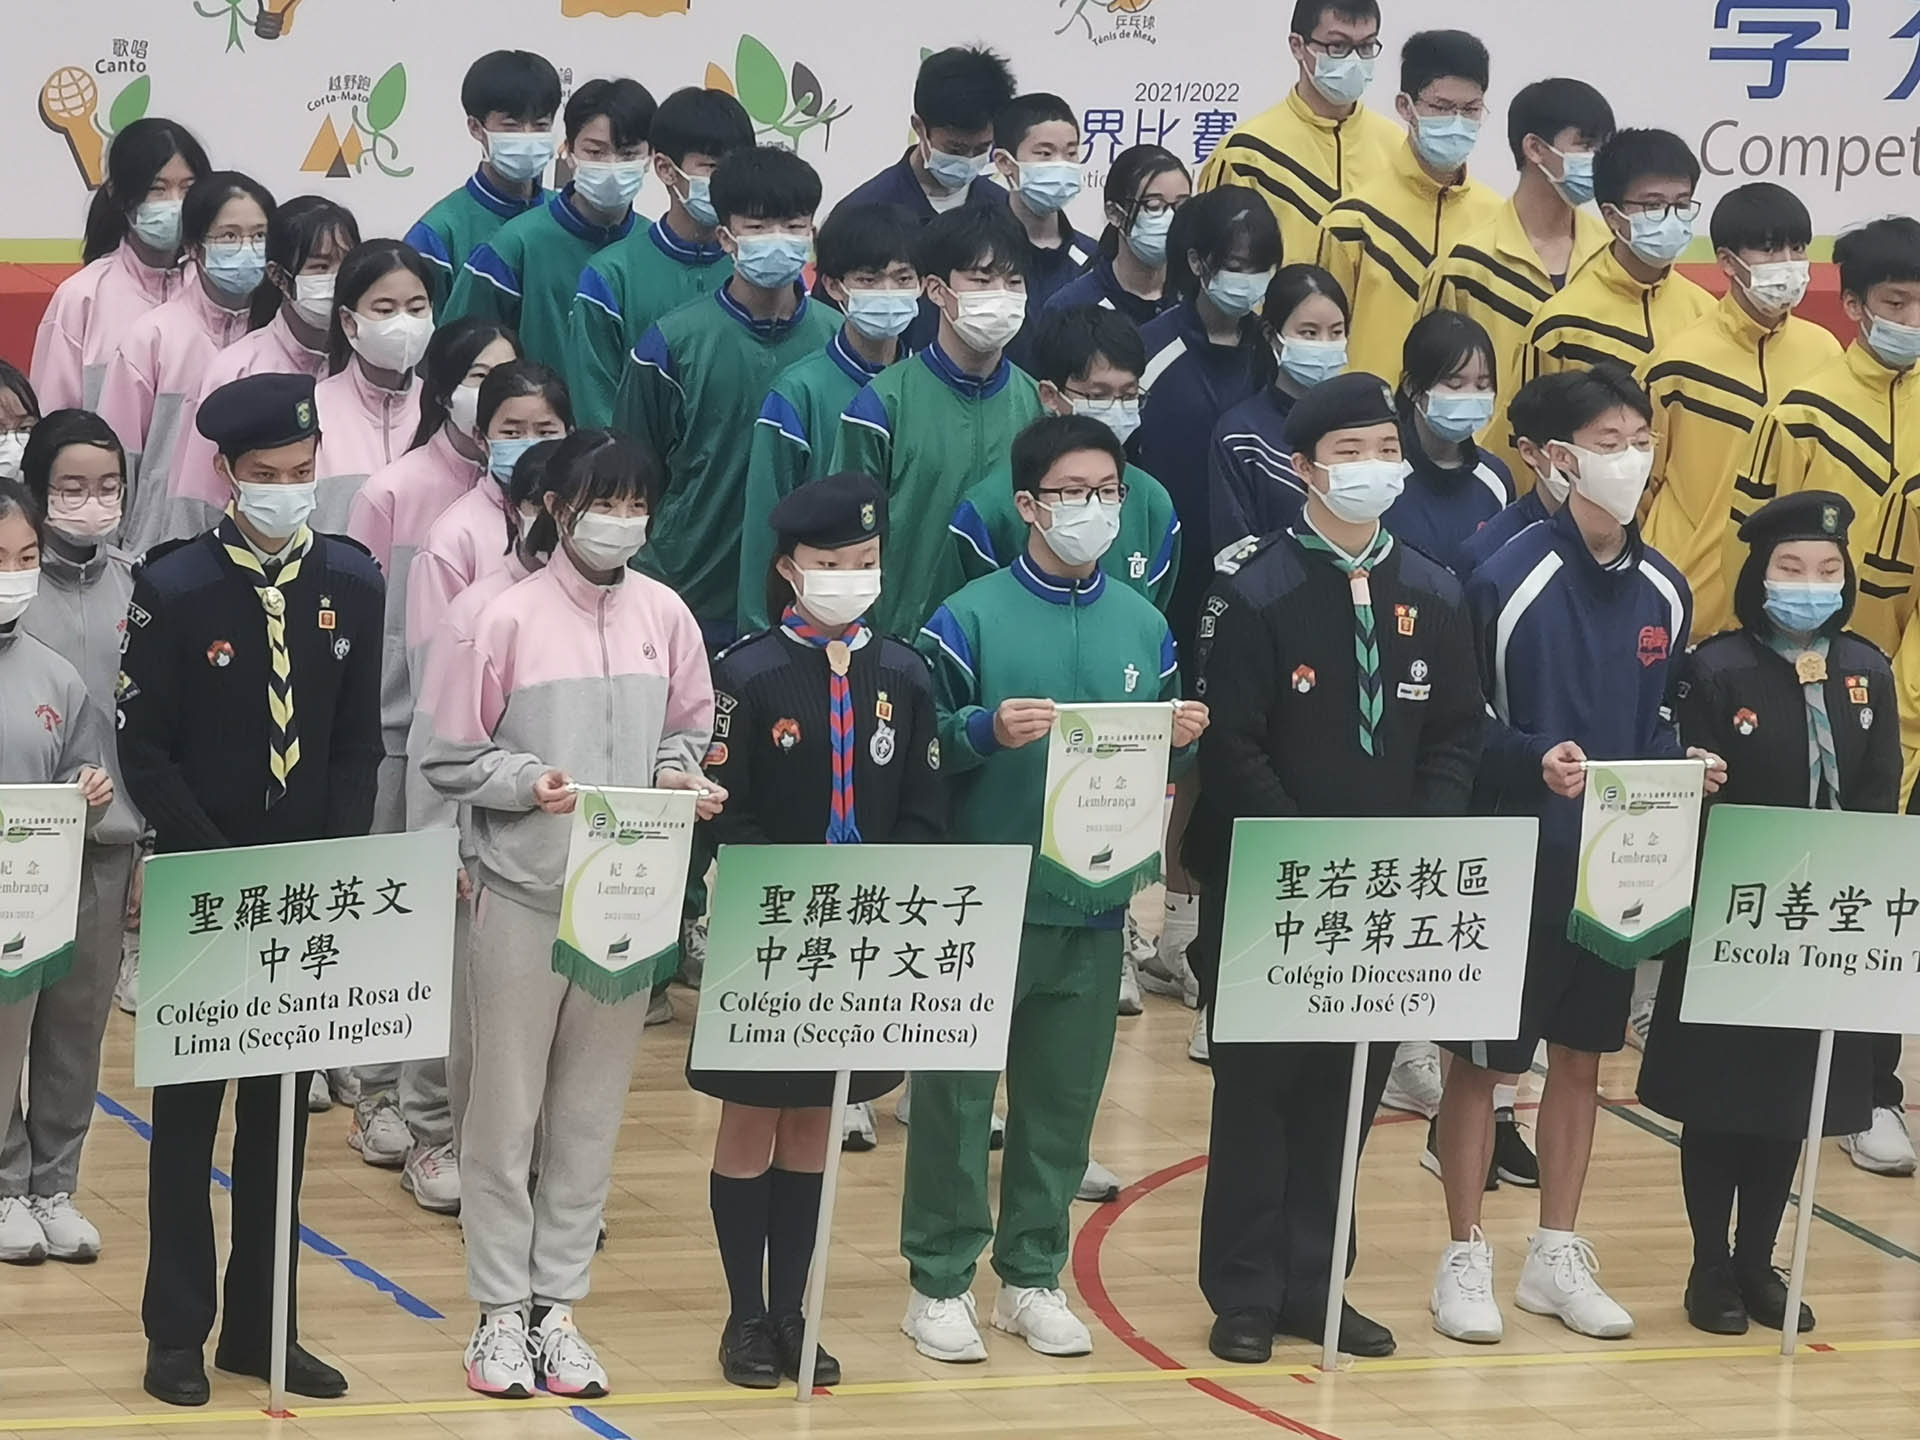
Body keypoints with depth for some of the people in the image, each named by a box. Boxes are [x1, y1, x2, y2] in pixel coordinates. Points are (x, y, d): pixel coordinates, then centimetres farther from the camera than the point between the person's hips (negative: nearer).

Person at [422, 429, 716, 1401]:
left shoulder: (666, 617, 3)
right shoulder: (512, 619, -8)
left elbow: (691, 734, 14)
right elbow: (450, 762, -4)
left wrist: (678, 775, -6)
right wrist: (529, 782, -20)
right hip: (524, 896, -3)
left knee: (592, 1110, 10)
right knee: (507, 1108, 4)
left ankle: (557, 1303, 19)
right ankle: (500, 1309, 14)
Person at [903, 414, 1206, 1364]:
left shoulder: (1143, 625, 9)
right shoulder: (971, 618, -5)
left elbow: (1160, 758, 16)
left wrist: (1180, 739, -6)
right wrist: (988, 730, -25)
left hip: (1092, 902, 4)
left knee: (1065, 1097, 10)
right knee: (956, 1096, 1)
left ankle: (1032, 1277, 22)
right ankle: (940, 1282, 11)